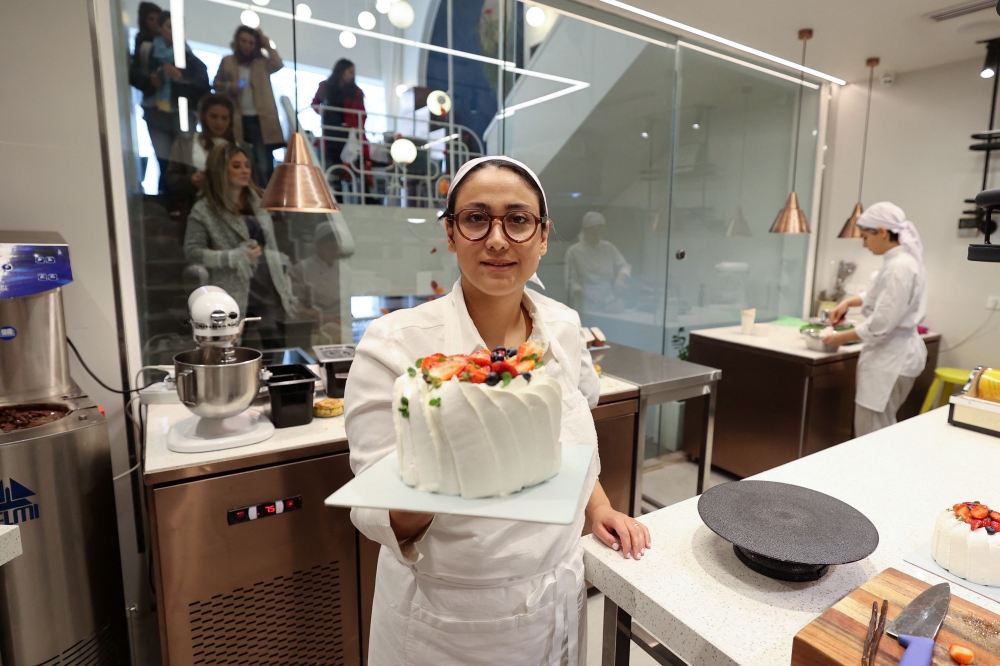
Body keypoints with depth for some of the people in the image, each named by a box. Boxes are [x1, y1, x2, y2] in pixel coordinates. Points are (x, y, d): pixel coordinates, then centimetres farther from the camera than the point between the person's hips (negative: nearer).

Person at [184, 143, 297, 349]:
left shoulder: (258, 201, 13)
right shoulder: (204, 211, -2)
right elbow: (192, 251, -5)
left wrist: (285, 290, 11)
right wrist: (233, 256, -17)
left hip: (270, 294, 4)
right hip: (236, 300, -4)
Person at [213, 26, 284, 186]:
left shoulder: (262, 62, 9)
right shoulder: (227, 61, 11)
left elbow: (279, 64, -10)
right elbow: (216, 84, 13)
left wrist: (266, 43, -3)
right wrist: (229, 87, -6)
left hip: (259, 118, -1)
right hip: (236, 118, 2)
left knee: (264, 164, -7)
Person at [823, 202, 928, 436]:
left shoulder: (899, 267, -22)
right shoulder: (901, 260, 9)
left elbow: (881, 325, -25)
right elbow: (883, 297, 26)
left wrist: (843, 337, -12)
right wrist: (850, 301, 10)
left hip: (891, 357, -10)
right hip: (892, 354, 10)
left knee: (871, 433, 0)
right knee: (880, 430, 18)